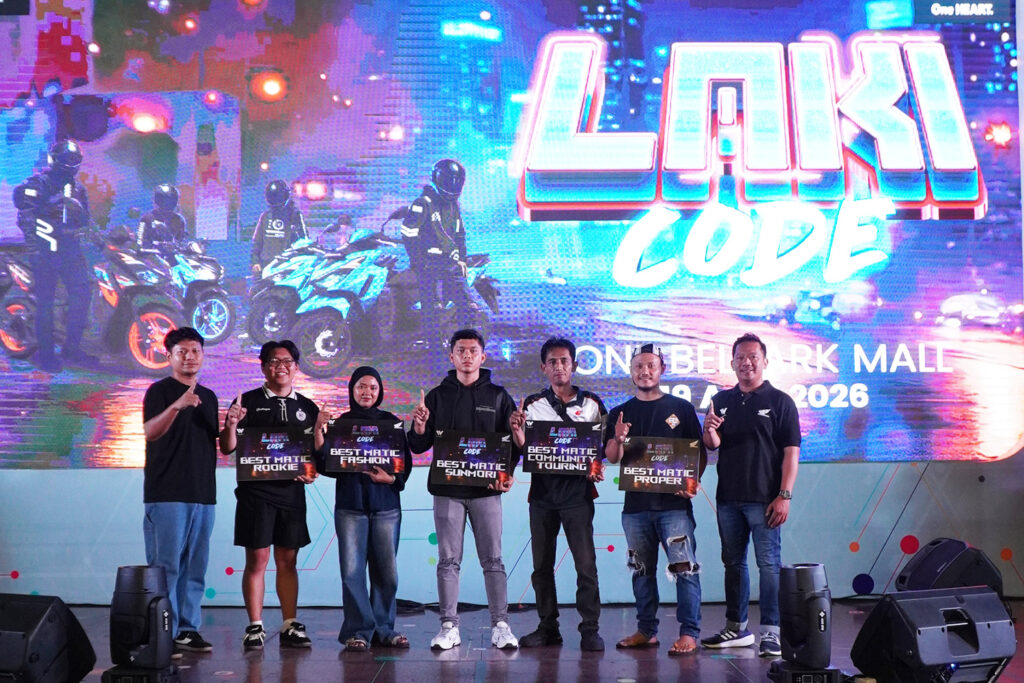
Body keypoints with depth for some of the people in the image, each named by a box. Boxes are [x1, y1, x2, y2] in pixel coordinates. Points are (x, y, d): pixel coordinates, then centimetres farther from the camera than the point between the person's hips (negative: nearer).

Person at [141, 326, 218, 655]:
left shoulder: (209, 397, 18)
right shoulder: (160, 391, -2)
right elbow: (150, 431, -17)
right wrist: (176, 406, -34)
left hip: (203, 494, 6)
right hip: (167, 494, -6)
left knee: (194, 567, 7)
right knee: (165, 566, -7)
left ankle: (188, 629, 13)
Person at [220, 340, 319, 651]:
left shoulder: (307, 408, 13)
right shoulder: (249, 402, 2)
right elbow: (228, 448, -2)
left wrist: (313, 472, -4)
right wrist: (231, 425, -22)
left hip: (292, 492, 3)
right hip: (256, 491, -3)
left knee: (288, 560, 7)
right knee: (257, 559, -3)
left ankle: (290, 626, 11)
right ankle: (255, 627, 2)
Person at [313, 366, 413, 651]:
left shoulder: (392, 422, 10)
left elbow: (406, 463, 8)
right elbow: (326, 466, 1)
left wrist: (390, 478, -11)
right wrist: (319, 432, -10)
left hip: (386, 505, 1)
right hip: (350, 504, -1)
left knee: (386, 570, 1)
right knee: (352, 570, -4)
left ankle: (384, 628, 11)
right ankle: (357, 630, 2)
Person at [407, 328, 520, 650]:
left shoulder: (498, 397, 6)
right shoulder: (437, 396, 7)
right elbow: (419, 446, 6)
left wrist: (507, 472, -11)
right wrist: (419, 429, -16)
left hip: (486, 490, -1)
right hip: (447, 490, 1)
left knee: (492, 560, 1)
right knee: (448, 561, 3)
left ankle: (500, 625, 5)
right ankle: (449, 627, 8)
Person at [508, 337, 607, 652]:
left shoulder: (592, 403, 7)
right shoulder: (533, 404, 9)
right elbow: (524, 449, 6)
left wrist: (597, 468, -10)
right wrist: (517, 431, -15)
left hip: (578, 489, -2)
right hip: (542, 489, 2)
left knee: (586, 561, -6)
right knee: (542, 563, 6)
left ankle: (590, 628, -2)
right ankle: (547, 627, 14)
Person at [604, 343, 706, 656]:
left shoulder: (681, 409, 5)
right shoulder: (620, 413, 12)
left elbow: (700, 454, 5)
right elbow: (611, 457, 5)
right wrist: (619, 439, -16)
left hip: (673, 503, -3)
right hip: (635, 503, 3)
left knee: (684, 568, -9)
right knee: (642, 570, 9)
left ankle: (689, 633, -6)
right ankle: (646, 631, 16)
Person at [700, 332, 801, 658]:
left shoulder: (779, 401, -1)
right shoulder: (722, 401, 13)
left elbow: (791, 452, -5)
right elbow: (712, 445, 8)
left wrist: (784, 496, -14)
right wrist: (709, 430, -17)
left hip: (764, 499, -5)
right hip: (728, 497, 5)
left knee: (769, 564, -7)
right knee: (733, 563, 12)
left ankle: (771, 633, -5)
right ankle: (736, 628, 21)